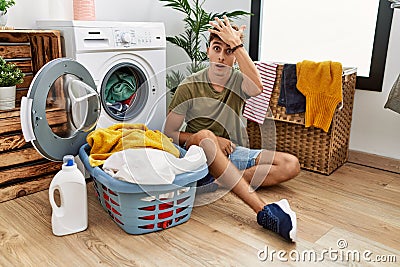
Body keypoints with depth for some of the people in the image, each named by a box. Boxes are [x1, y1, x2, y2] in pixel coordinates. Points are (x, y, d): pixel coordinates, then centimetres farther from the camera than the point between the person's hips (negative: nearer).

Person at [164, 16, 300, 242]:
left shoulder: (238, 81, 0)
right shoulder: (190, 86, -6)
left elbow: (257, 87, -27)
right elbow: (169, 132, -6)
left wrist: (236, 45, -24)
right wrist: (212, 140, -16)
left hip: (232, 152, 4)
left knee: (291, 165, -12)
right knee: (205, 135, -39)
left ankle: (226, 179, -26)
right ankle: (264, 211, -45)